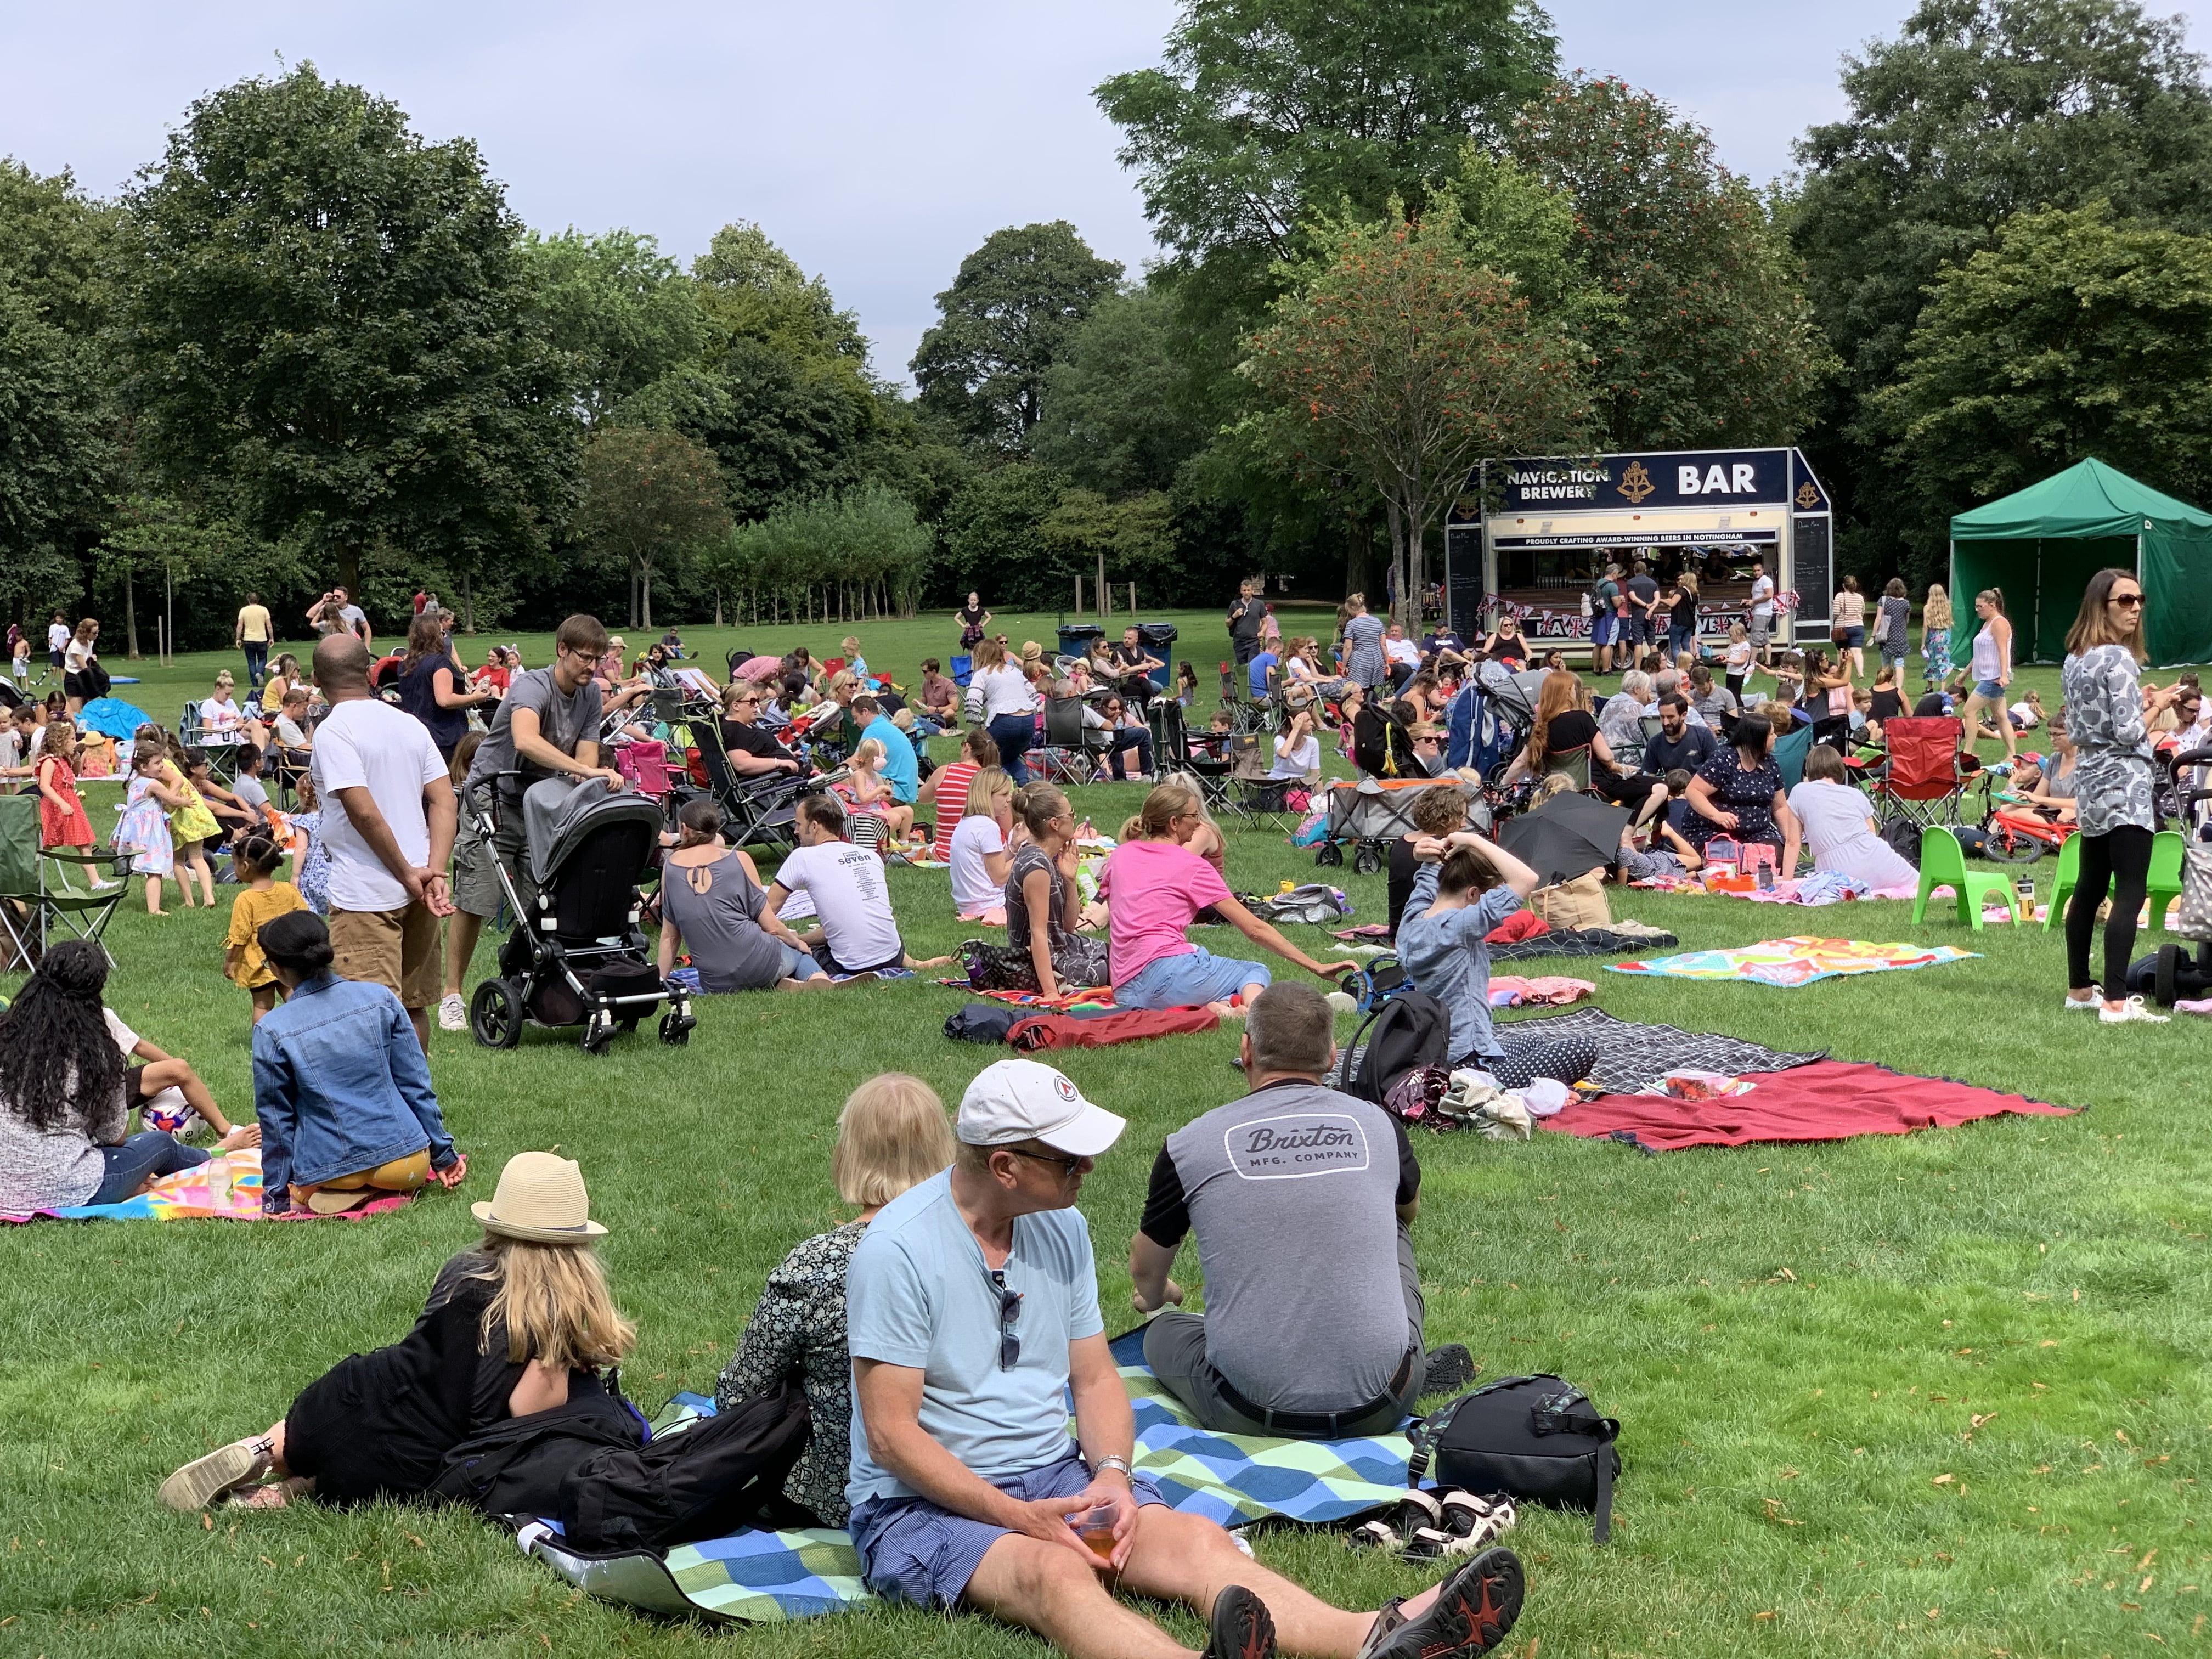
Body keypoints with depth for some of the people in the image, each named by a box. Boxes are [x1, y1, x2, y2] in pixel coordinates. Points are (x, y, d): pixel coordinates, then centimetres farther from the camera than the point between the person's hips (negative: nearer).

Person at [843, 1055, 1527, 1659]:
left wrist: (1112, 1474, -10)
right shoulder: (899, 1250, -15)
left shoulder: (1061, 1227, 8)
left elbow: (1095, 1378, 11)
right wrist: (1020, 1518, -23)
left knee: (1197, 1541, -23)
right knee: (1055, 1575, -38)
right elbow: (891, 1433, -16)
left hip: (1056, 1475, 7)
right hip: (928, 1503, -6)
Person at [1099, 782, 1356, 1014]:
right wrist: (1317, 967, 4)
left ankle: (1218, 1006, -13)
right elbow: (1255, 929, 1)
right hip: (1167, 973, -6)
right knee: (1256, 973, 19)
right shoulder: (1191, 866, 1)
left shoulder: (1120, 855, 16)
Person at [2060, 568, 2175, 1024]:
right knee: (2130, 895, -11)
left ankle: (2080, 988, 23)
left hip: (2090, 783, 9)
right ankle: (2115, 1002, -17)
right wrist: (2156, 705, -2)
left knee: (2090, 888, 16)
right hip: (2125, 786, -9)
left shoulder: (2074, 660, 11)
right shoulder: (2118, 658, -15)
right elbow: (2128, 733, -19)